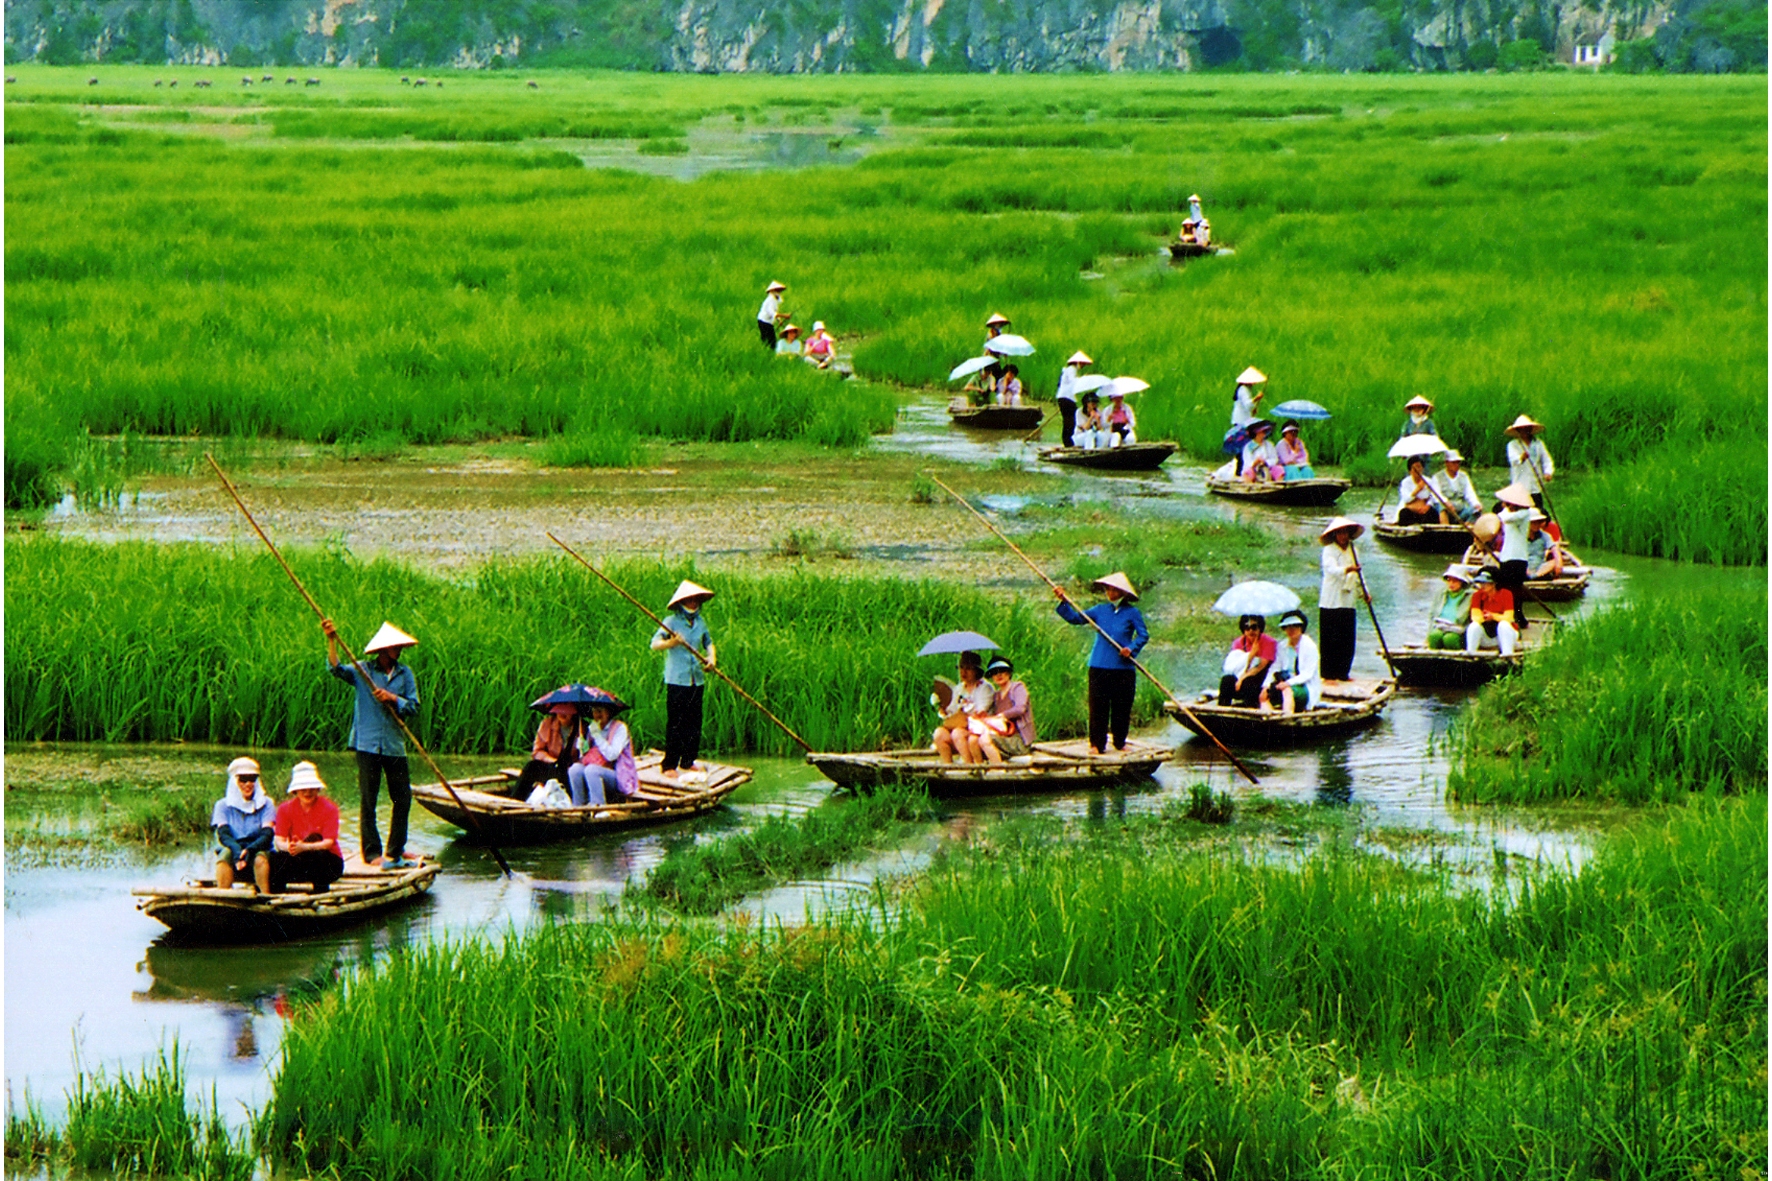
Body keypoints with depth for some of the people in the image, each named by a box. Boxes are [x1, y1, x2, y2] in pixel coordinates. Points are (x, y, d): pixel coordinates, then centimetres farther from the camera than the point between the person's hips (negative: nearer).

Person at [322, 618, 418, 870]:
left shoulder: (404, 674, 9)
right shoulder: (362, 671, 0)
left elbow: (413, 706, 4)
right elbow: (336, 668, -16)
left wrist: (393, 698, -13)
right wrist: (332, 640, -27)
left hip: (394, 745, 3)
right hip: (368, 745, -3)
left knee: (403, 800, 5)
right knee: (368, 801, -1)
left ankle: (395, 851, 18)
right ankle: (372, 853, 4)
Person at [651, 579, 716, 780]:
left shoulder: (700, 622, 11)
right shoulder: (671, 622, -6)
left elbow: (708, 642, 25)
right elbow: (655, 644, -13)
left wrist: (711, 657, 5)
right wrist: (671, 643, -32)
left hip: (697, 680, 6)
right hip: (677, 680, -6)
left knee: (694, 723, 9)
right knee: (675, 724, -6)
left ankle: (687, 761, 20)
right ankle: (668, 765, -1)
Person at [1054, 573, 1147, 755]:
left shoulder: (1132, 613, 1)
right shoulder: (1100, 610, 9)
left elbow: (1143, 635, -1)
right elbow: (1075, 618, 6)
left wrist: (1132, 649, -18)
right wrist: (1064, 602, -7)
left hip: (1123, 668, -2)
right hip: (1099, 666, 2)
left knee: (1121, 707, 5)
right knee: (1098, 706, -1)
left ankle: (1120, 742, 19)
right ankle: (1097, 743, 4)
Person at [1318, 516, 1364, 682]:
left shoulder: (1352, 550, 14)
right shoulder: (1329, 550, -6)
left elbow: (1358, 574, 20)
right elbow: (1332, 569, -24)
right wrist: (1347, 569, -41)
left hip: (1348, 602, 6)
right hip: (1331, 602, -6)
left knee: (1347, 640, 6)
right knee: (1331, 640, -6)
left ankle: (1343, 673, 16)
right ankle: (1328, 674, -1)